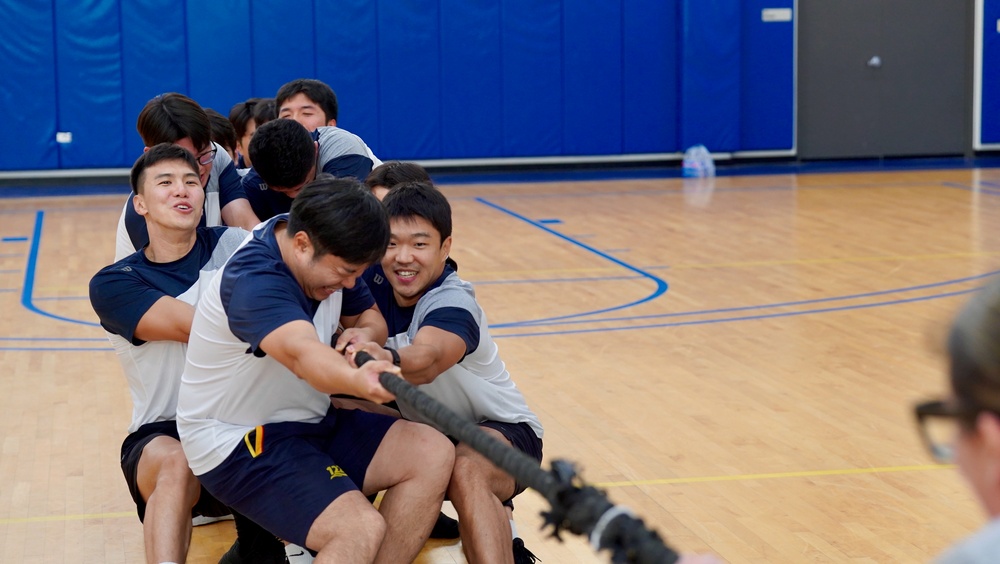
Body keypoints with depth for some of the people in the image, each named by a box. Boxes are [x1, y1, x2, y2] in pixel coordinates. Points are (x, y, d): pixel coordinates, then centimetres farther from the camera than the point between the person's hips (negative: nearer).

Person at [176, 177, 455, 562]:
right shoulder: (255, 281, -30)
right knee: (362, 529, -29)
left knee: (433, 454, -10)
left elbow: (368, 316, 13)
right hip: (240, 443, -9)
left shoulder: (325, 254, -3)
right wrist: (359, 380, -70)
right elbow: (302, 353, -49)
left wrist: (365, 334, -13)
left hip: (313, 422, 9)